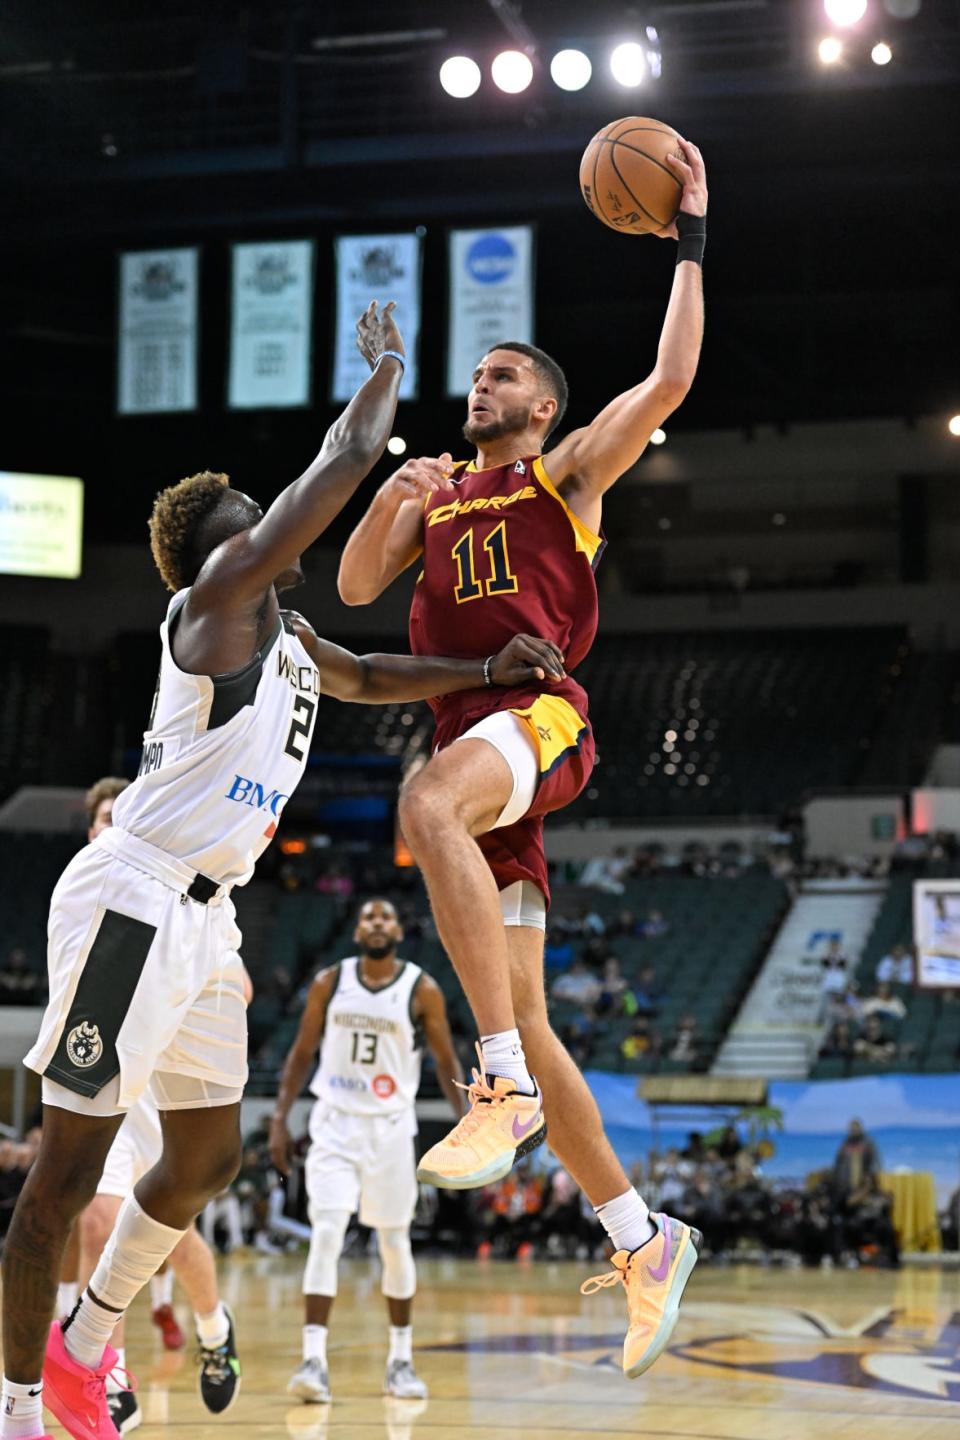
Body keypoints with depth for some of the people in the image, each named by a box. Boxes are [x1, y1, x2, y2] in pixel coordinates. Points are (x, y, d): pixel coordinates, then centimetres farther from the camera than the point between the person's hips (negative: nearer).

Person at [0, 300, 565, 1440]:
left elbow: (371, 677, 40)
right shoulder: (218, 592, -5)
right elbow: (345, 461, -5)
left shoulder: (288, 640, 21)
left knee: (206, 1159, 13)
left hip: (203, 917, 10)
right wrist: (386, 367, 12)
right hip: (131, 897, -10)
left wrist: (486, 670, 26)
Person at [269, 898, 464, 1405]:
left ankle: (401, 1360, 23)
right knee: (326, 1234, -13)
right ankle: (313, 1360, -16)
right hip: (335, 1122, 0)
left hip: (390, 1125, 0)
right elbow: (301, 1053, 8)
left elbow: (446, 1062, 1)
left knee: (394, 1243, 8)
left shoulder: (422, 991, -4)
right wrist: (280, 1120, 2)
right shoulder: (330, 983, 1)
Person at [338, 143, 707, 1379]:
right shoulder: (437, 495, 25)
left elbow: (670, 381, -2)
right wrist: (390, 497, -2)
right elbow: (356, 588, 14)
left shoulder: (570, 472, 10)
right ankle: (643, 1241, 12)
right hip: (468, 739, 7)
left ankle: (505, 1086, -42)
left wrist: (688, 238, 0)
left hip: (541, 718, -7)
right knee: (524, 1027, 3)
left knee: (427, 802, -41)